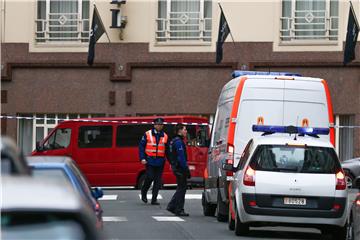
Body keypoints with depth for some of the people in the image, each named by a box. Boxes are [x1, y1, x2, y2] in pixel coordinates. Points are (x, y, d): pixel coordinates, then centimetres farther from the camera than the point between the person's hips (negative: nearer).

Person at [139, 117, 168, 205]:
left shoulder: (165, 136, 10)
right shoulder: (147, 134, 2)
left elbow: (167, 150, 14)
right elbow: (141, 146, 2)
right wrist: (142, 158, -7)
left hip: (160, 161, 3)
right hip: (150, 160, -3)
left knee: (158, 181, 1)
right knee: (150, 177, -11)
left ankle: (154, 199, 7)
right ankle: (144, 192, 16)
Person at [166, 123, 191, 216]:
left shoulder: (174, 141, 16)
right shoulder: (178, 142, -16)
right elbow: (181, 157, -21)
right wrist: (187, 170, -20)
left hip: (176, 167, 10)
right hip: (180, 168, -10)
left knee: (181, 188, 16)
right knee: (182, 188, -4)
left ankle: (171, 206, 17)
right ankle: (179, 210, -2)